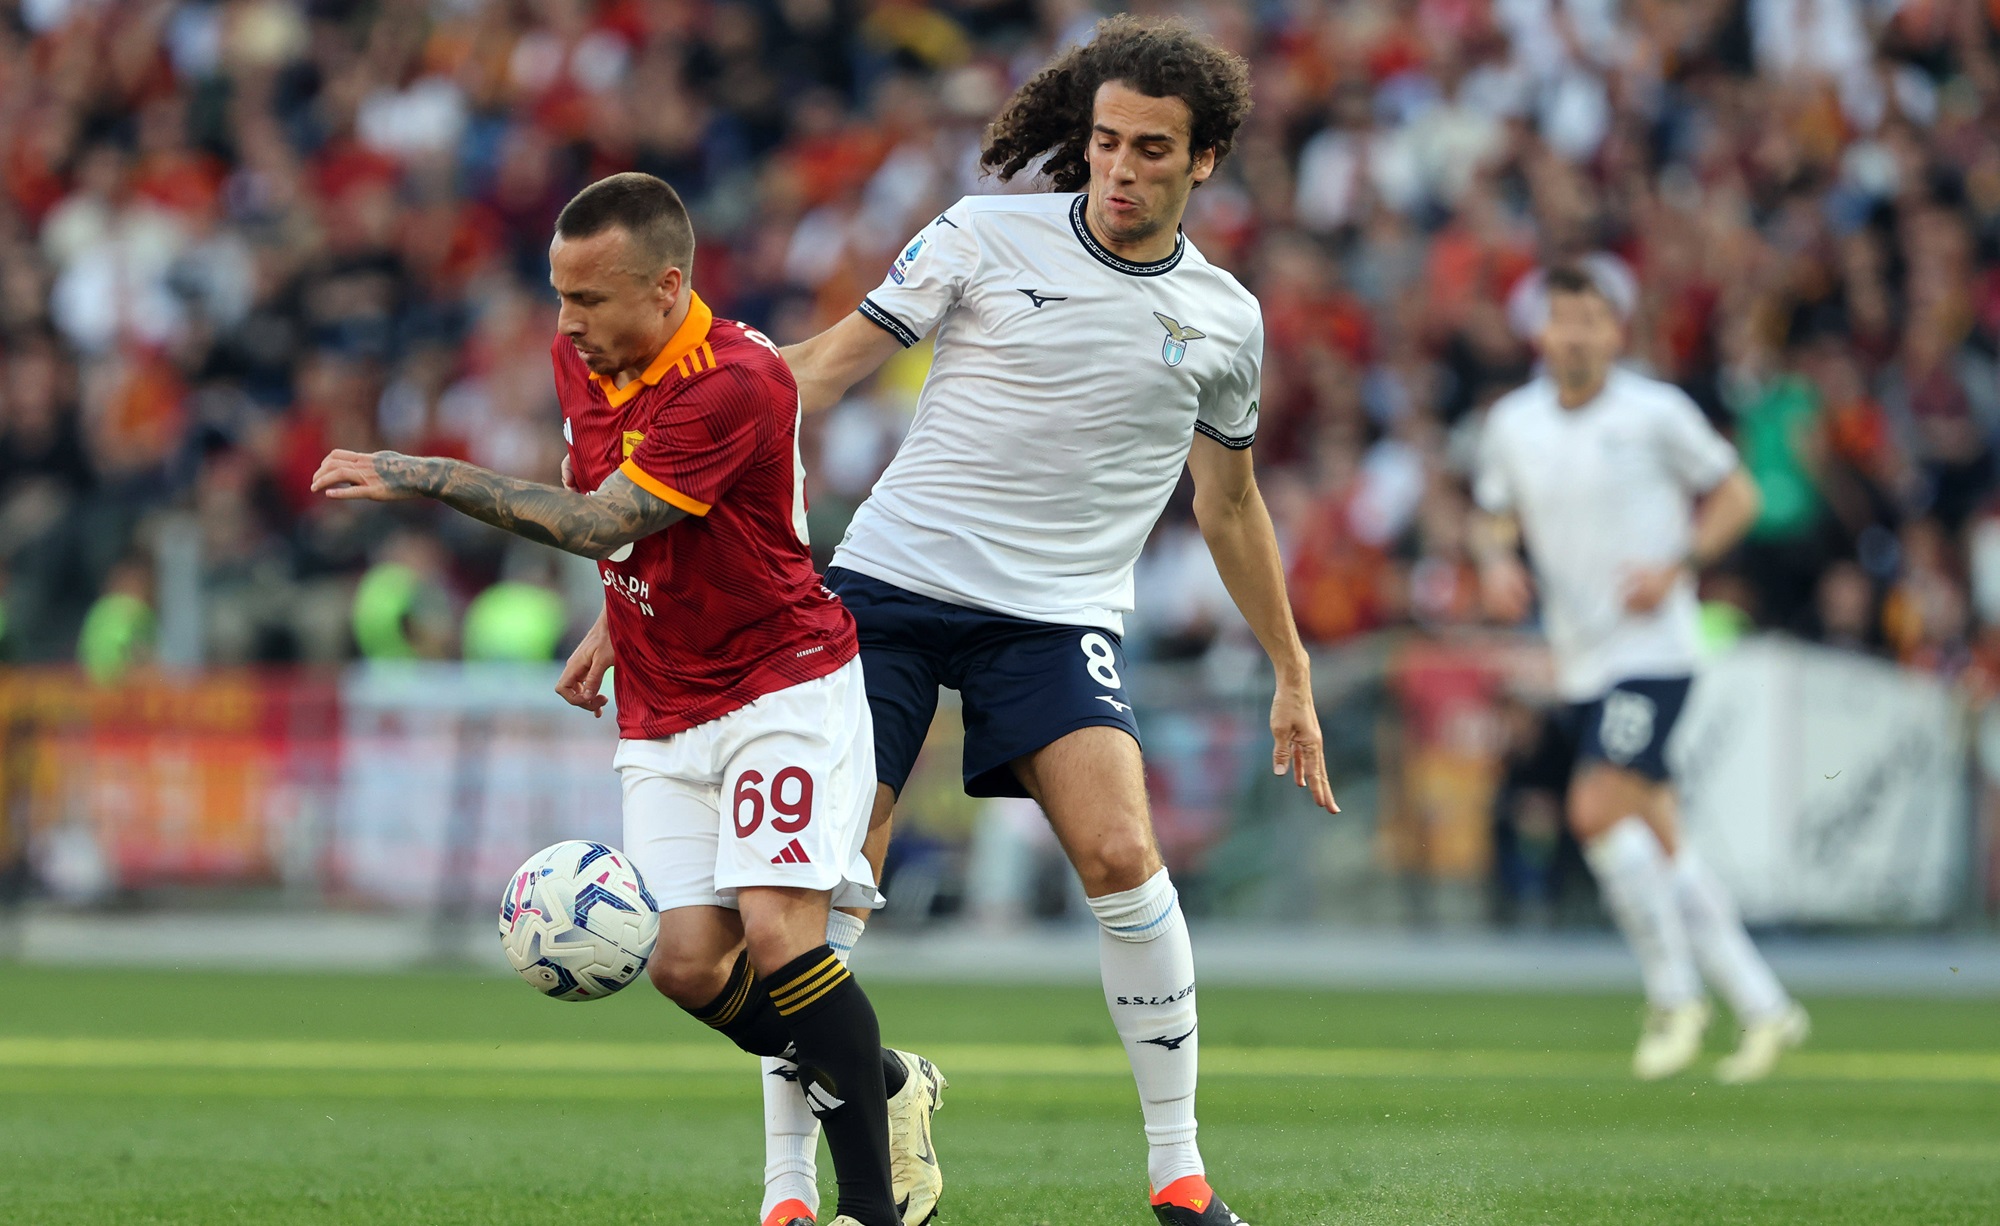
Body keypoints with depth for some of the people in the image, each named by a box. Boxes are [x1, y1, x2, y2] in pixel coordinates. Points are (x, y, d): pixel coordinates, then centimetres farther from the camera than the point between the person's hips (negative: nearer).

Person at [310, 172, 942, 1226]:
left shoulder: (739, 382, -25)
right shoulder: (581, 360, 1)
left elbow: (599, 523, -29)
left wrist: (425, 477, -28)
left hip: (786, 684, -7)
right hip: (662, 714, 7)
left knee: (777, 927, -22)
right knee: (688, 961, -6)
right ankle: (882, 1082, 19)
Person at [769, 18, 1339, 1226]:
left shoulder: (1225, 319, 8)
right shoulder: (988, 235, 0)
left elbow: (1230, 502, 21)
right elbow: (832, 363, 0)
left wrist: (1293, 675, 23)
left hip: (1060, 617, 1)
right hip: (892, 581, -1)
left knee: (1121, 856, -19)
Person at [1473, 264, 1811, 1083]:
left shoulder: (1655, 413, -6)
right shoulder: (1513, 424, 6)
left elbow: (1735, 496, 2)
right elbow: (1496, 516, 19)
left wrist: (1675, 567, -12)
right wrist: (1496, 565, -3)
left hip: (1653, 650, -6)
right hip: (1581, 664, 6)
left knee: (1599, 808, -20)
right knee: (1659, 843, 6)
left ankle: (1676, 996, -6)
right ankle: (1762, 1007, 14)